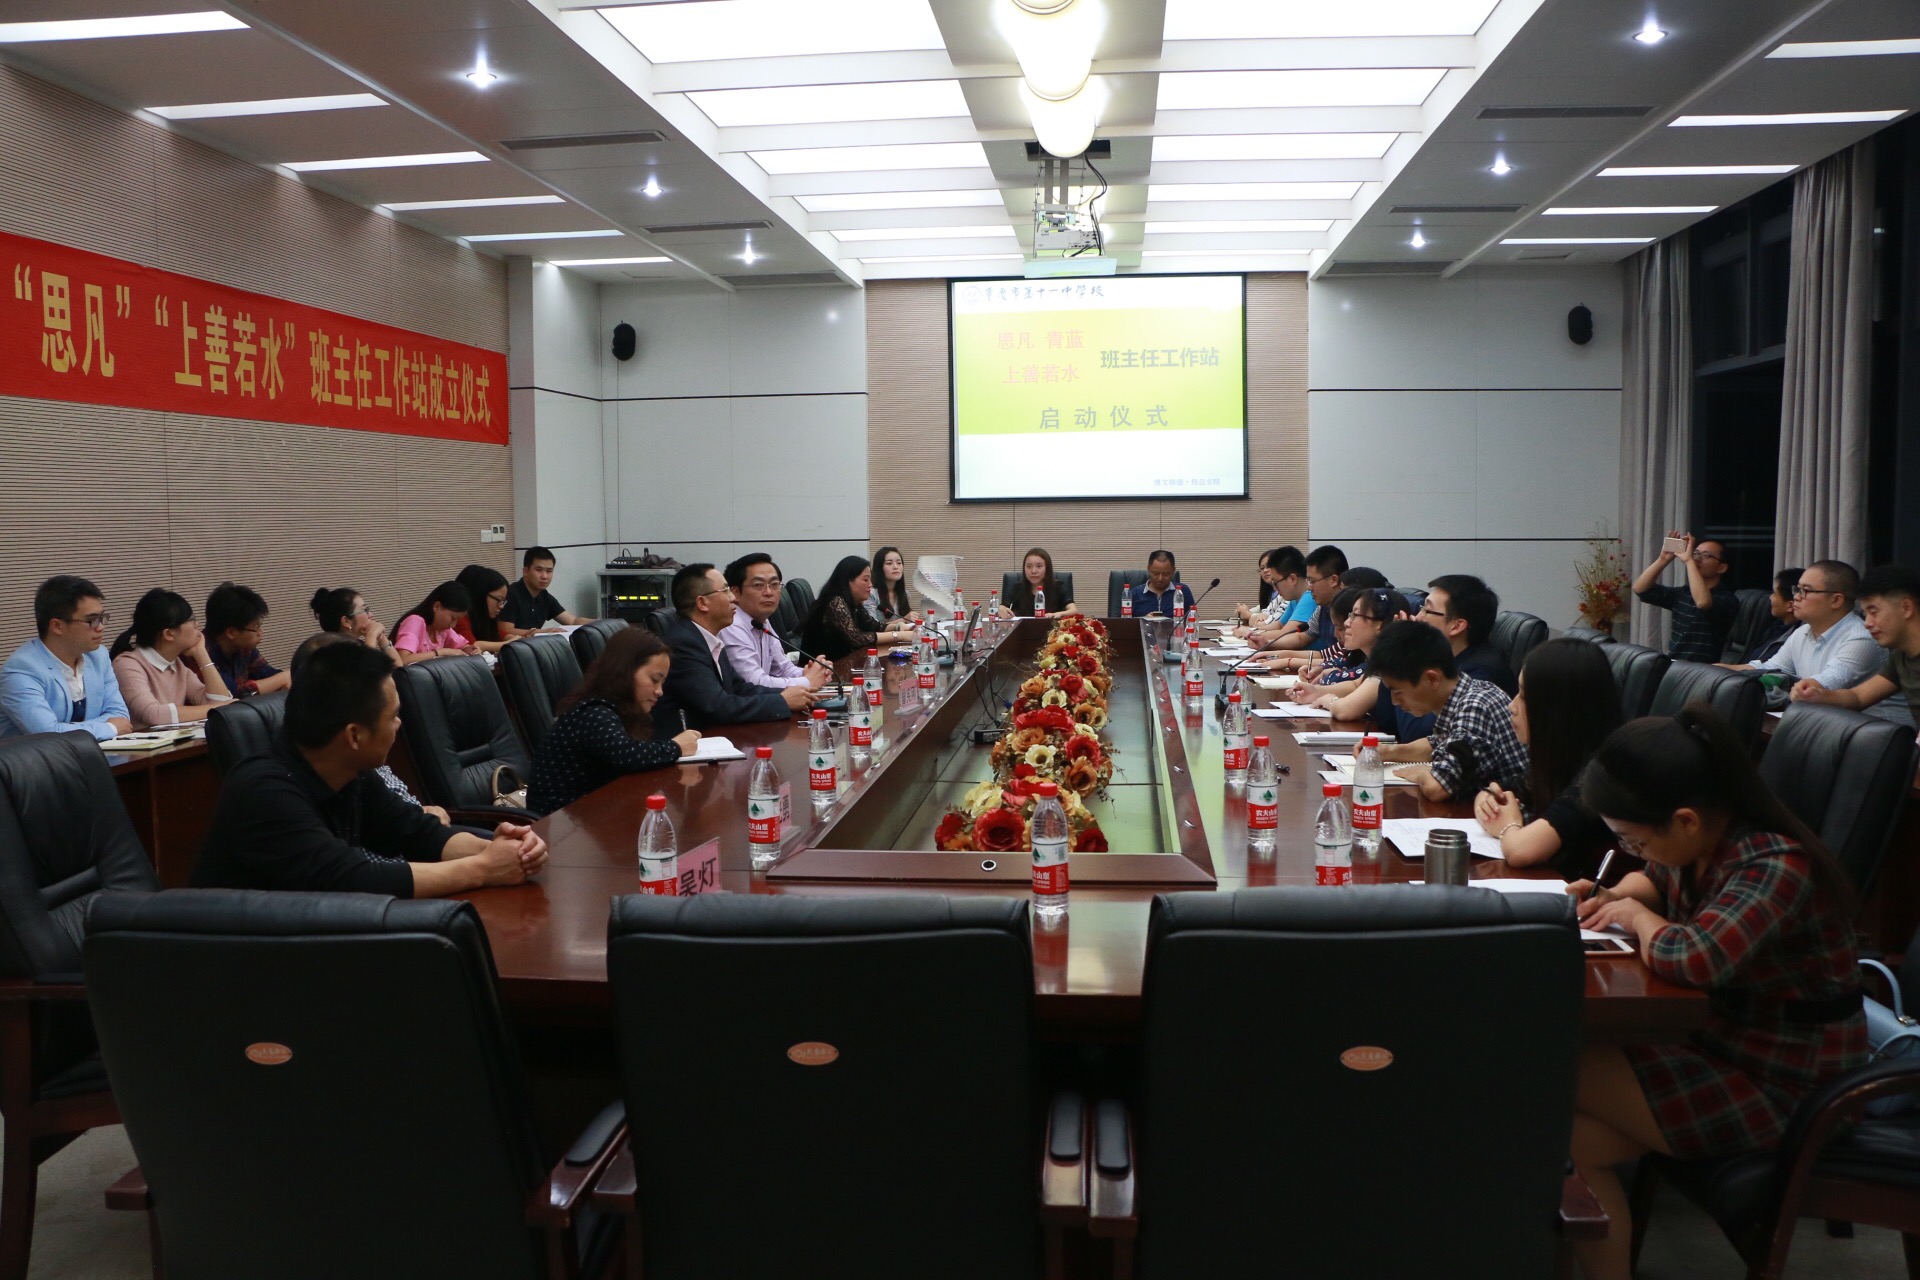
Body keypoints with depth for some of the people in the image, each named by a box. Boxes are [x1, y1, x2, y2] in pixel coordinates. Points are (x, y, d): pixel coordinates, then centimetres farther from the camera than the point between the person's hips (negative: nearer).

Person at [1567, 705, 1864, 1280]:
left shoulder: (1775, 868, -27)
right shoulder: (1705, 843, -2)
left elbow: (1692, 957, -42)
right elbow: (1654, 879, 21)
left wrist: (1637, 916, -20)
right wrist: (1615, 897, -2)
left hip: (1779, 1087, -8)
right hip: (1721, 1039, 8)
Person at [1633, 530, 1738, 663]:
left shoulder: (1727, 599, -5)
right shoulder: (1682, 593, 15)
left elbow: (1703, 602, -28)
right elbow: (1640, 589, 9)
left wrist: (1688, 560, -20)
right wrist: (1664, 559, -2)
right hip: (1672, 663, 7)